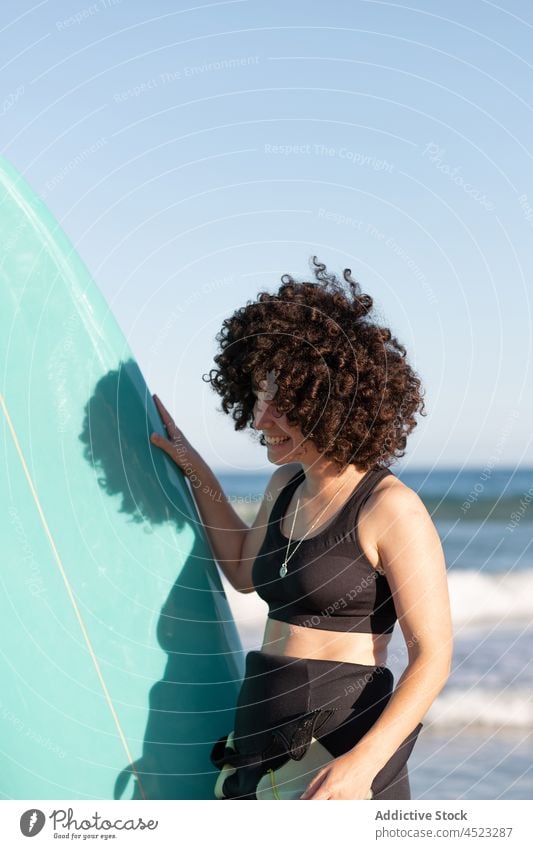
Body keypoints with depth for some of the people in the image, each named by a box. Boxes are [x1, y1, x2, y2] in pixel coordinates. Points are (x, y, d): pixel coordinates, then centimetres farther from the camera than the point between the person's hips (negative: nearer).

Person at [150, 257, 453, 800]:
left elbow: (432, 657, -14)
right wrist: (198, 474, 25)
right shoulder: (286, 486, 10)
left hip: (342, 741, -8)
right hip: (261, 735, 8)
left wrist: (363, 761, -24)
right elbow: (244, 571, 30)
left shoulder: (391, 509, -13)